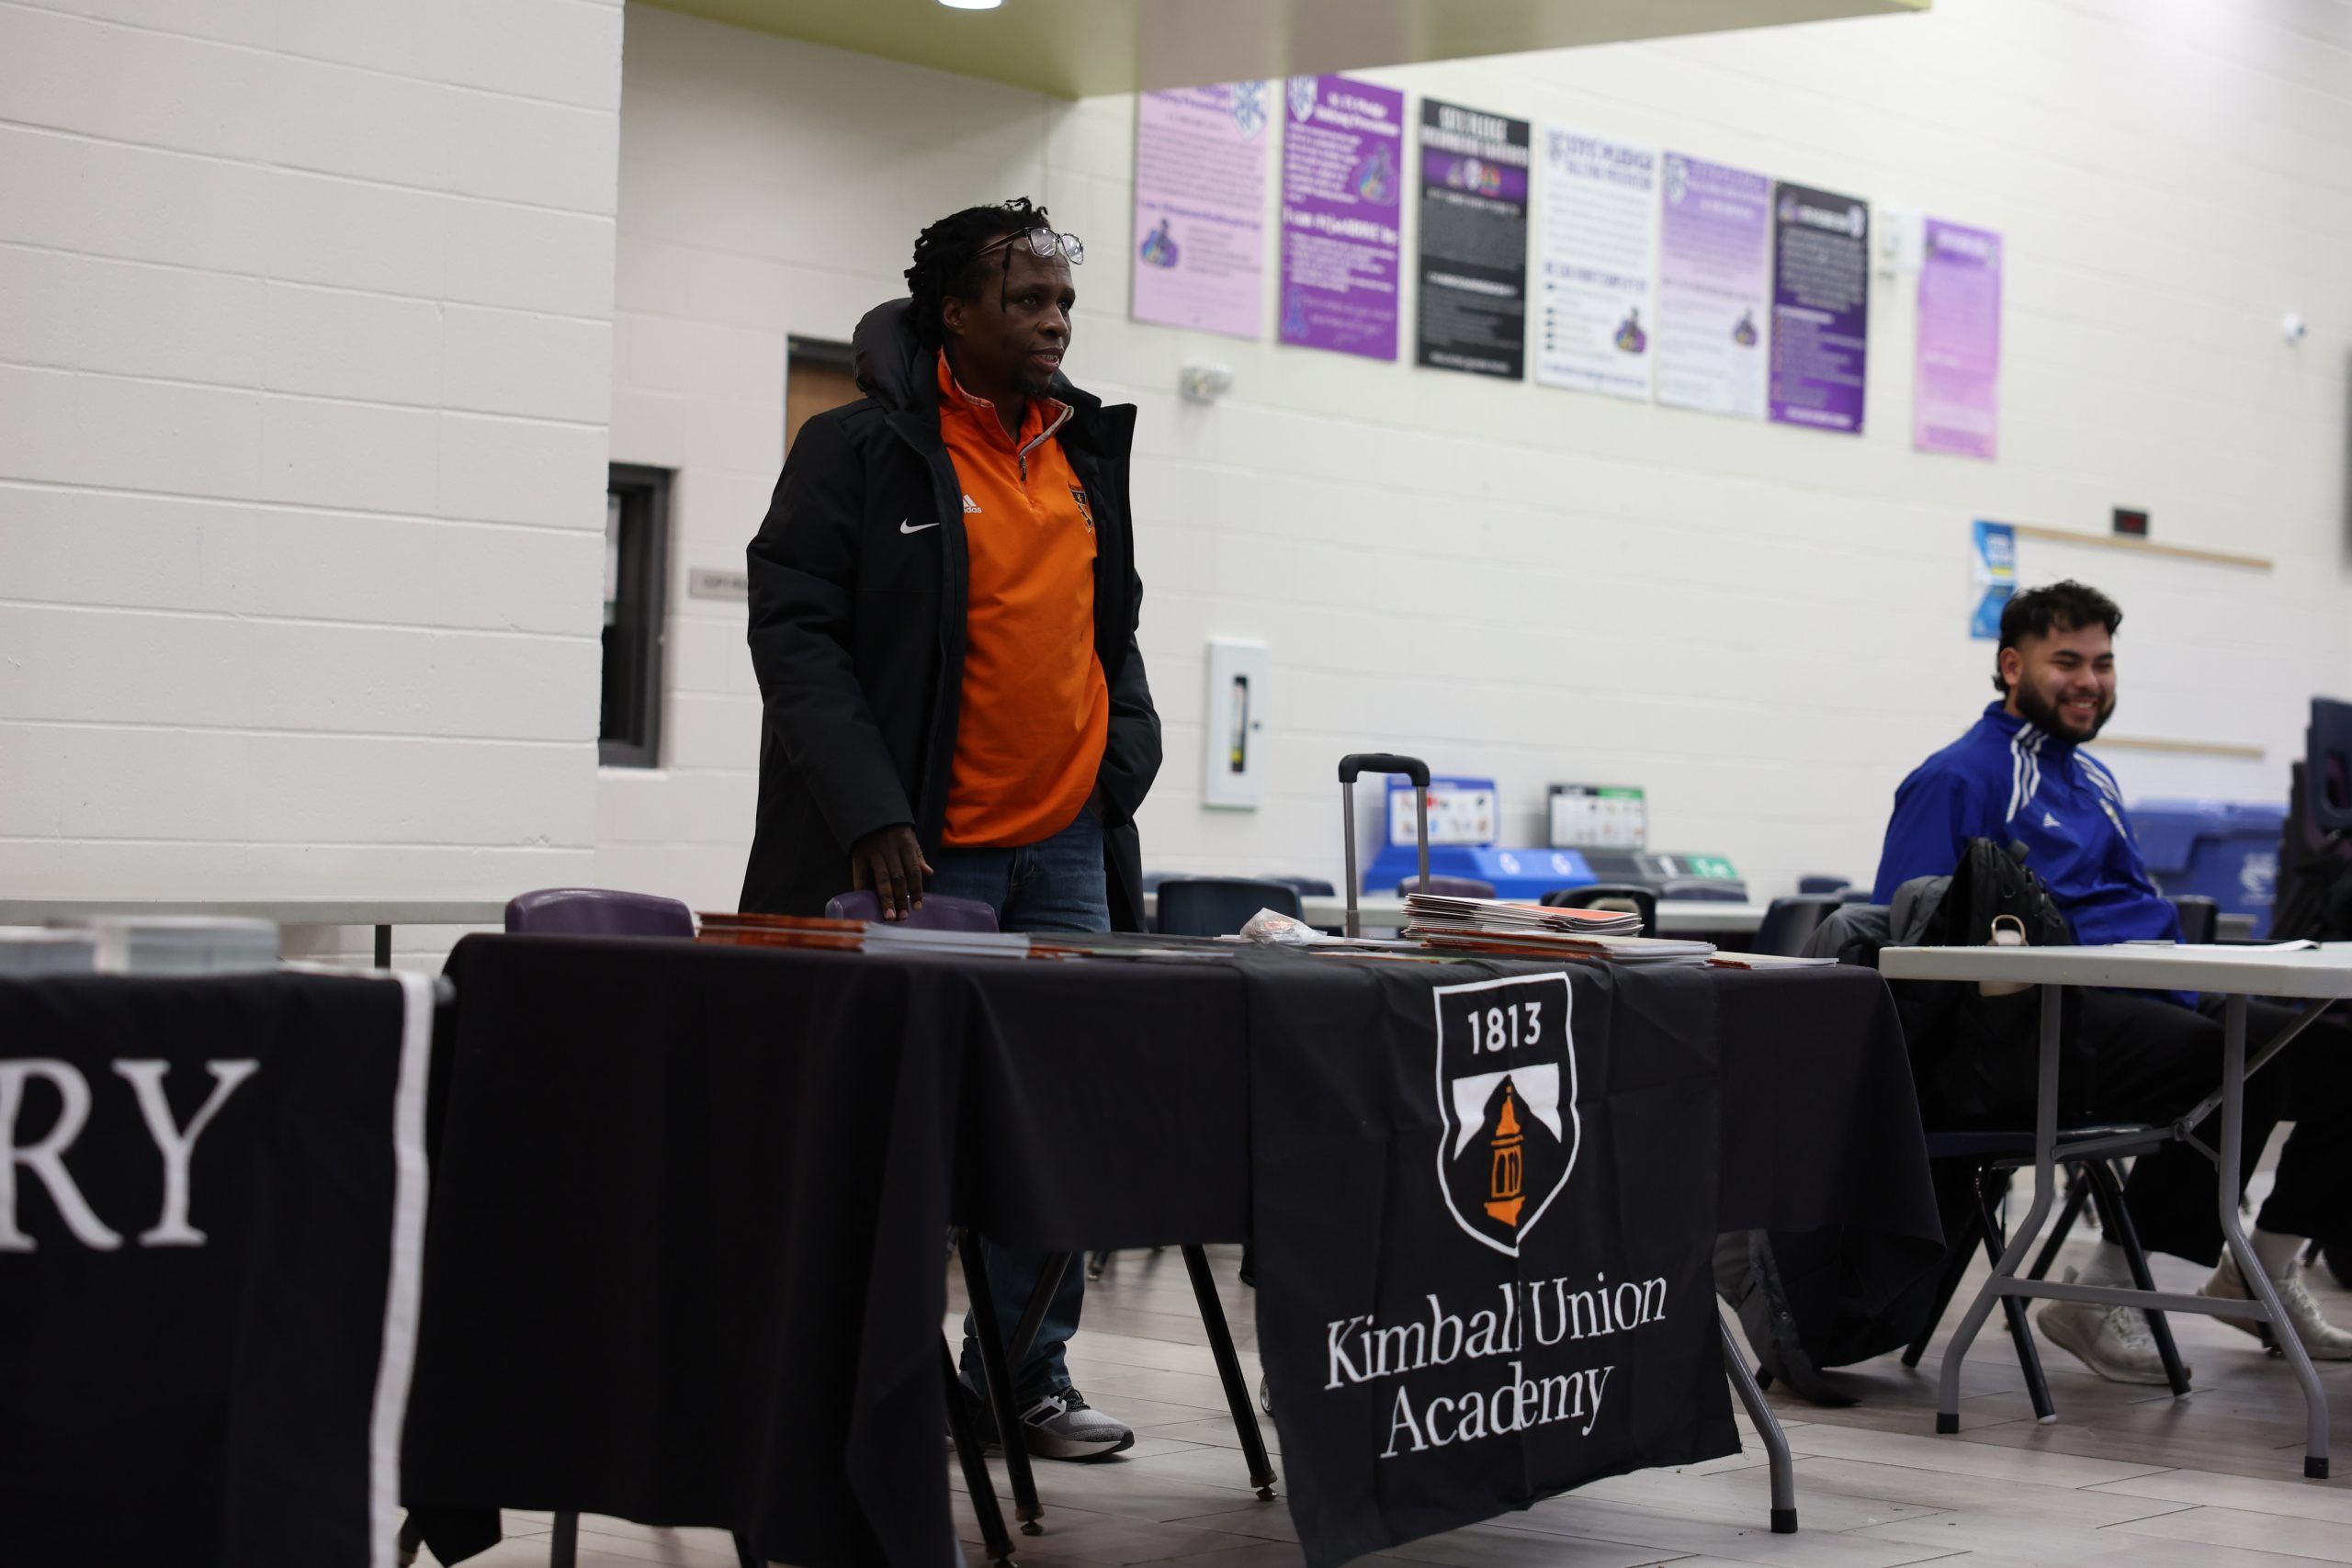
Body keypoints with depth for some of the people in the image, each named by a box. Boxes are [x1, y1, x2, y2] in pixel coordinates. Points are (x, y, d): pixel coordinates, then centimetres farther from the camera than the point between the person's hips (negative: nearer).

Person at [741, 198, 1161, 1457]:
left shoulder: (1086, 452, 15)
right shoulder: (862, 451, -6)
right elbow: (793, 632, -11)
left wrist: (1125, 761, 9)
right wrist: (868, 815, -18)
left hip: (1069, 852, 6)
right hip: (920, 858, -6)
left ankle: (1024, 1376, 14)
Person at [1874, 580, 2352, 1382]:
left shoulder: (2093, 778, 25)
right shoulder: (1959, 780, -3)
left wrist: (2194, 987, 11)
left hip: (2148, 1002, 9)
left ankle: (2260, 1276, 13)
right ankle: (2101, 1298, -20)